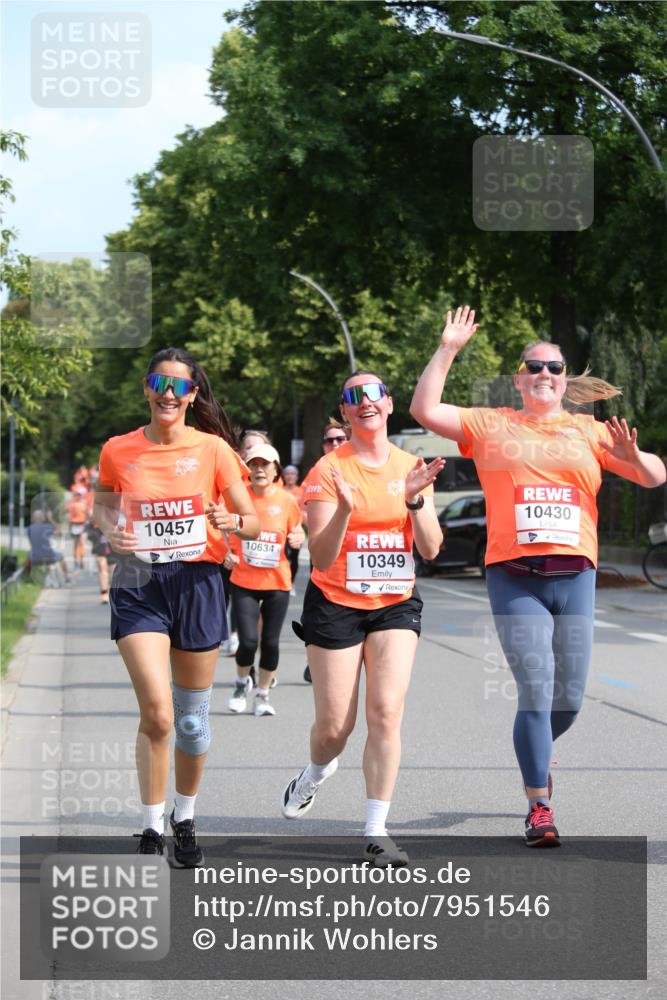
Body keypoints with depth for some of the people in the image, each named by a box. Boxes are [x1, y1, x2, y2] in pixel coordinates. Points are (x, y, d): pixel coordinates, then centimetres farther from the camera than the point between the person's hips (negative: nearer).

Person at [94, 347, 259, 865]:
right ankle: (152, 827, -1)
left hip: (197, 582, 1)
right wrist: (112, 532, -4)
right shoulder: (118, 450, 1)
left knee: (193, 716, 10)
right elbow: (103, 506, 18)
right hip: (138, 583, -1)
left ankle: (185, 818, 31)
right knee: (157, 711, -15)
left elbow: (254, 523, 2)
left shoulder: (213, 448, -2)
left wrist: (232, 522, -21)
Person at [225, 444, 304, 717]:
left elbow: (298, 535, 12)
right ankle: (242, 683, 20)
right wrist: (226, 554, -6)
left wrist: (298, 540, -11)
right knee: (248, 641, -10)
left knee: (270, 642, 1)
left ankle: (263, 694, 21)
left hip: (277, 582, 1)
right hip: (244, 581, -1)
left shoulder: (286, 500, 0)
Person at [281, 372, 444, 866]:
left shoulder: (411, 468, 3)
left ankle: (377, 831, -6)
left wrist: (415, 499, -19)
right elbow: (322, 557, -14)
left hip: (396, 604, 2)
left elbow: (430, 549, -2)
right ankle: (315, 774, 37)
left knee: (386, 713, -13)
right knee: (334, 725, 1)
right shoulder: (329, 469, -8)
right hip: (336, 604, -2)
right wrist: (344, 509, -31)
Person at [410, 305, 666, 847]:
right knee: (536, 692, -10)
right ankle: (540, 809, -3)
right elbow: (425, 409, 2)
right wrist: (448, 350, -2)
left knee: (570, 697, 5)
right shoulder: (491, 426, 10)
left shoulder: (590, 432, 13)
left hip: (575, 577, 2)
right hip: (515, 577, -2)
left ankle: (536, 756, 38)